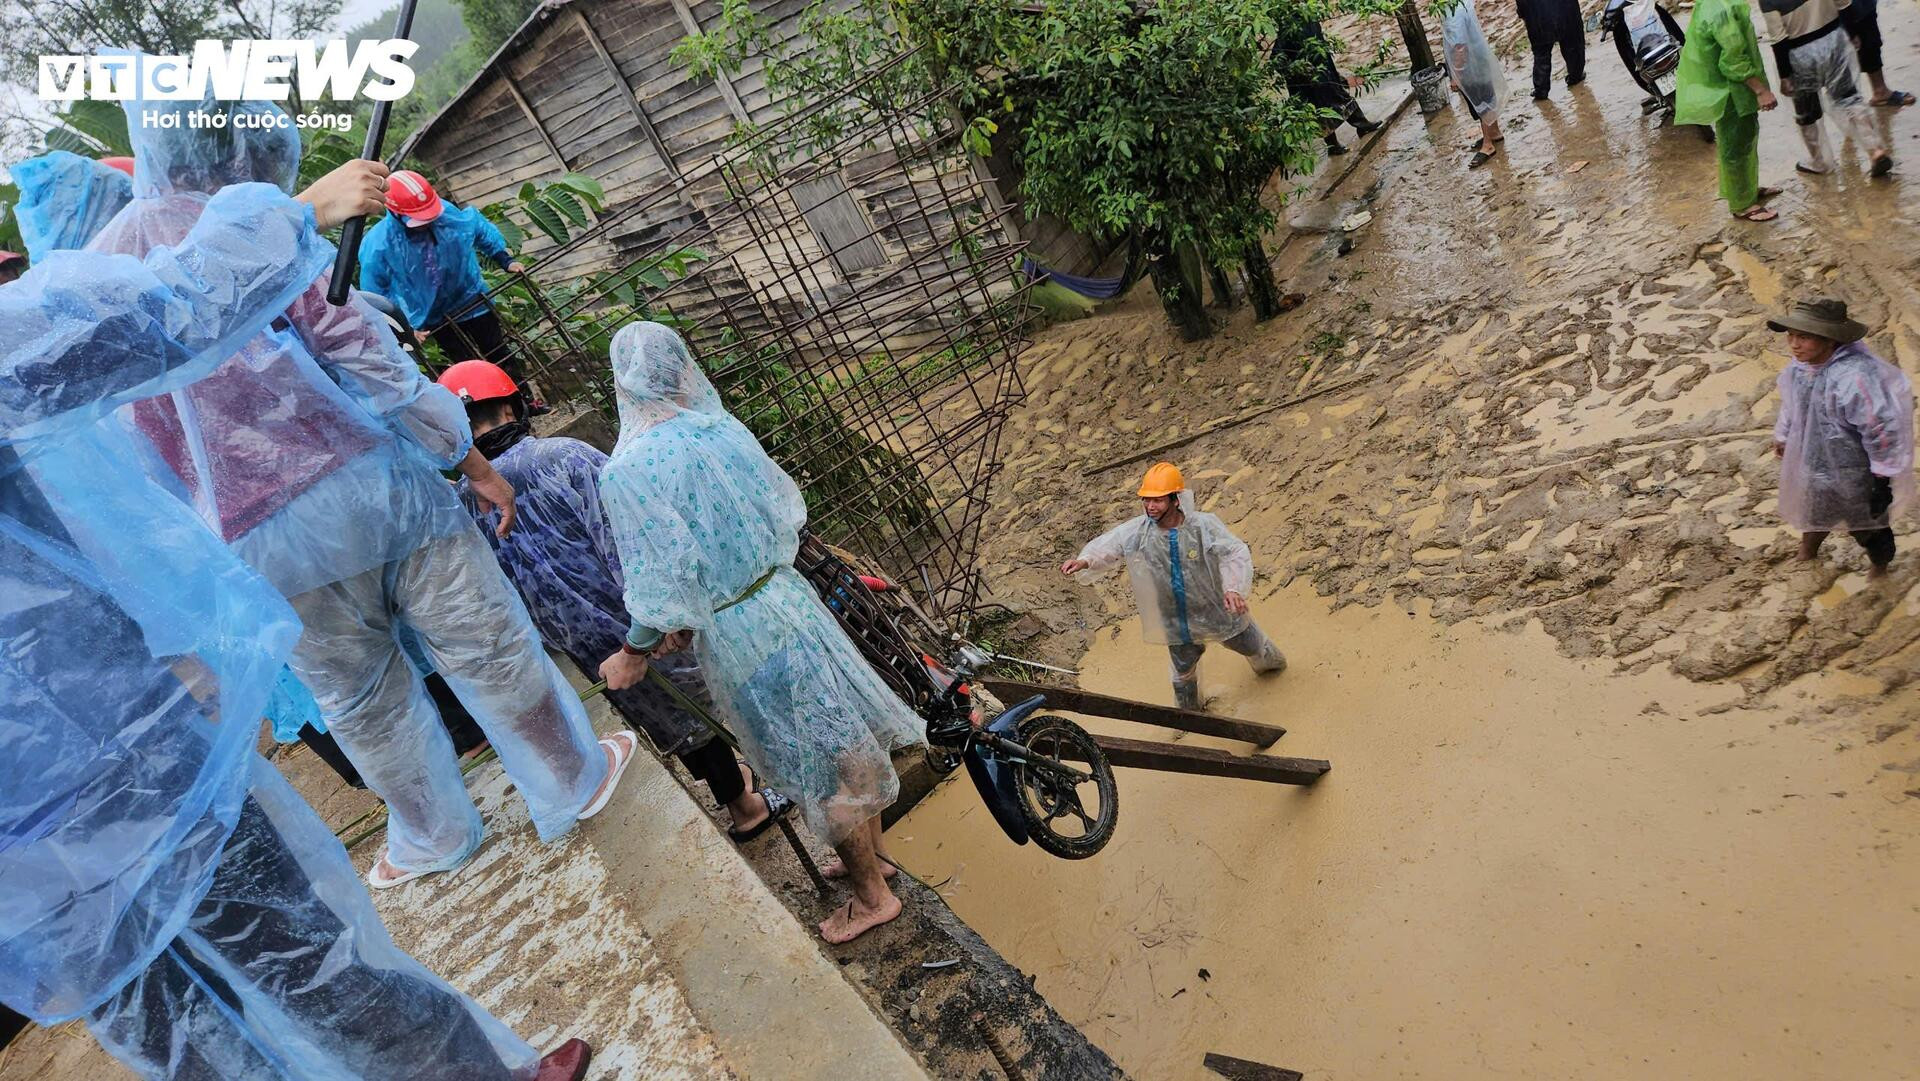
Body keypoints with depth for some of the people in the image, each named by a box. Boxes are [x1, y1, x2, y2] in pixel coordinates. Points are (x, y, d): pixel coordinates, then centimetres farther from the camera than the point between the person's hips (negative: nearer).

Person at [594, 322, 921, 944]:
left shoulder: (628, 472, -20)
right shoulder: (722, 428, -3)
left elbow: (660, 580, -20)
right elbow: (786, 512, 6)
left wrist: (632, 654, -2)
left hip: (735, 633, -6)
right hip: (787, 595, 6)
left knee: (817, 768, 9)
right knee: (843, 736, 21)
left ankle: (871, 897, 29)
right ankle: (871, 855, 43)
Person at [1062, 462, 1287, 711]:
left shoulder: (1204, 525, -27)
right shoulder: (1136, 532, -19)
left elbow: (1236, 554, -25)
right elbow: (1107, 546, -11)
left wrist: (1234, 588, -42)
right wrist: (1085, 560, -33)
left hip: (1219, 609, -1)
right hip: (1177, 622, 1)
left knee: (1251, 646, 27)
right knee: (1183, 671, 22)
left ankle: (1269, 663, 65)